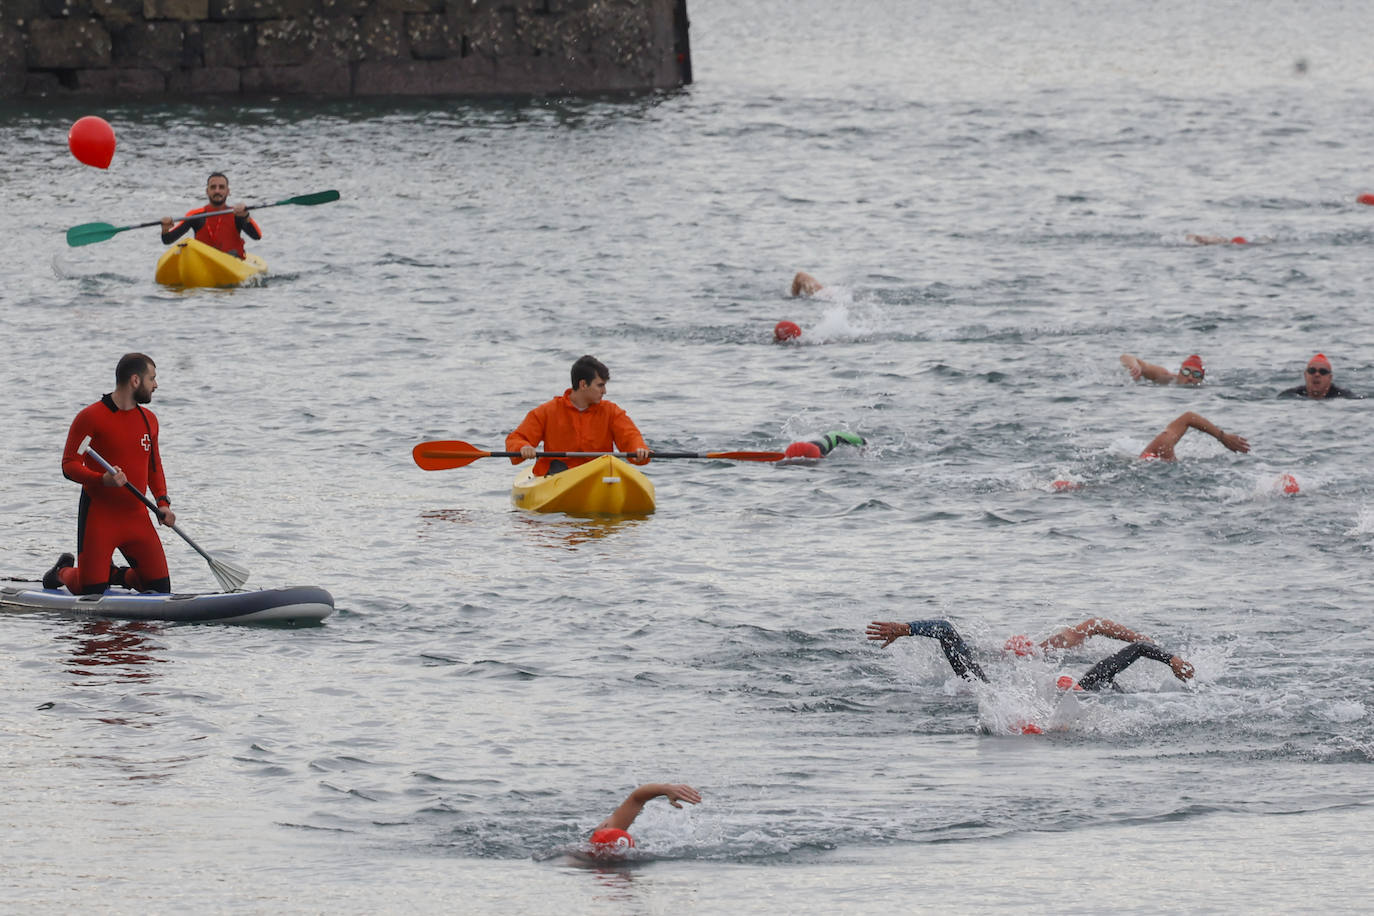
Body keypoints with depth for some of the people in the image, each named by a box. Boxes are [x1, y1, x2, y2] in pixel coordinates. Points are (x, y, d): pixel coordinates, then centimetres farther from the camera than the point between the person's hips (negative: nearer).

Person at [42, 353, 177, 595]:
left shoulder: (148, 420, 11)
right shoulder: (90, 418, -9)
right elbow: (70, 466, -11)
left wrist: (162, 501, 6)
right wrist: (103, 480, -29)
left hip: (137, 517, 6)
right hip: (98, 517, -5)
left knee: (160, 588, -3)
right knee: (91, 592, -6)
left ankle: (114, 574, 25)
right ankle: (63, 572, 28)